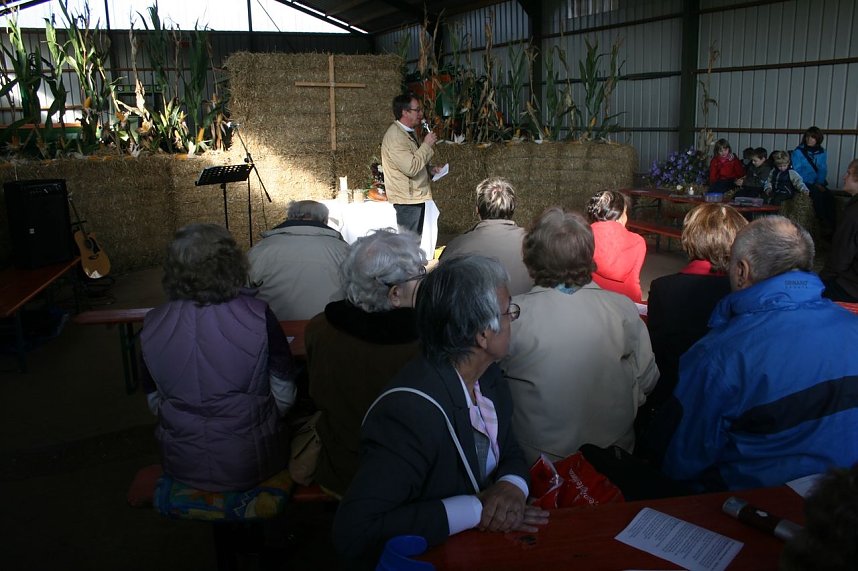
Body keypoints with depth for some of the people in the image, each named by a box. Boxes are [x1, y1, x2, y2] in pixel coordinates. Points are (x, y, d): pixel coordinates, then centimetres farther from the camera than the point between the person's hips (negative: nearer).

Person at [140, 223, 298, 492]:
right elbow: (284, 395, -9)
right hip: (250, 465, -3)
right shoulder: (257, 316, -18)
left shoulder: (152, 326, -9)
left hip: (182, 467, 3)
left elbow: (154, 401, 4)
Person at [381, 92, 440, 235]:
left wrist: (430, 169, 8)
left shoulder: (409, 132, 14)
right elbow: (411, 168, -27)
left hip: (417, 196, 10)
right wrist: (427, 145, -18)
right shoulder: (395, 136, -19)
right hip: (407, 198, -10)